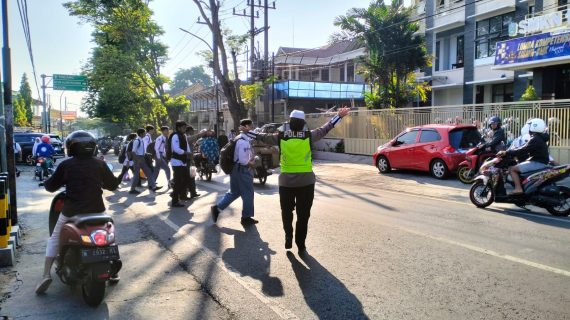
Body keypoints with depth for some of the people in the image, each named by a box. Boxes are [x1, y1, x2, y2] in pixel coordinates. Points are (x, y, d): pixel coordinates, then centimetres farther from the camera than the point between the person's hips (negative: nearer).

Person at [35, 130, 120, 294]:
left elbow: (51, 186, 3)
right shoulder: (100, 164, -1)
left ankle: (46, 274, 8)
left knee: (55, 238, 19)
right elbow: (113, 184, 9)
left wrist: (46, 182, 26)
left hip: (72, 211, -1)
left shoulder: (66, 165, -5)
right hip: (96, 209, 2)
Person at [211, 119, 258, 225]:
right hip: (242, 170, -10)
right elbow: (243, 160, -24)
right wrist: (251, 164, -9)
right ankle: (246, 217, 15)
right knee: (248, 193, 4)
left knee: (234, 192, 19)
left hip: (236, 169, 10)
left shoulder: (239, 139, 11)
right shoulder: (244, 142, -20)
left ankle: (217, 208, 18)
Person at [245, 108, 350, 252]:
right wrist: (339, 115, 18)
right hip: (306, 181, 0)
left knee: (286, 211, 21)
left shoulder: (281, 137, -4)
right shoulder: (308, 136, -5)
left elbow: (264, 137, 12)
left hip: (286, 181, 1)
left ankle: (288, 237, 14)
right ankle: (301, 245, 13)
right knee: (303, 214, 9)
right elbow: (325, 129, 6)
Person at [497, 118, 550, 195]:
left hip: (537, 163, -11)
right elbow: (526, 151, 20)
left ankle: (518, 188, -26)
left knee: (512, 169, -14)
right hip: (541, 162, 11)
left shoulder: (535, 139, -14)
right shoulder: (540, 139, 19)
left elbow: (523, 150, -21)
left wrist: (506, 153, -21)